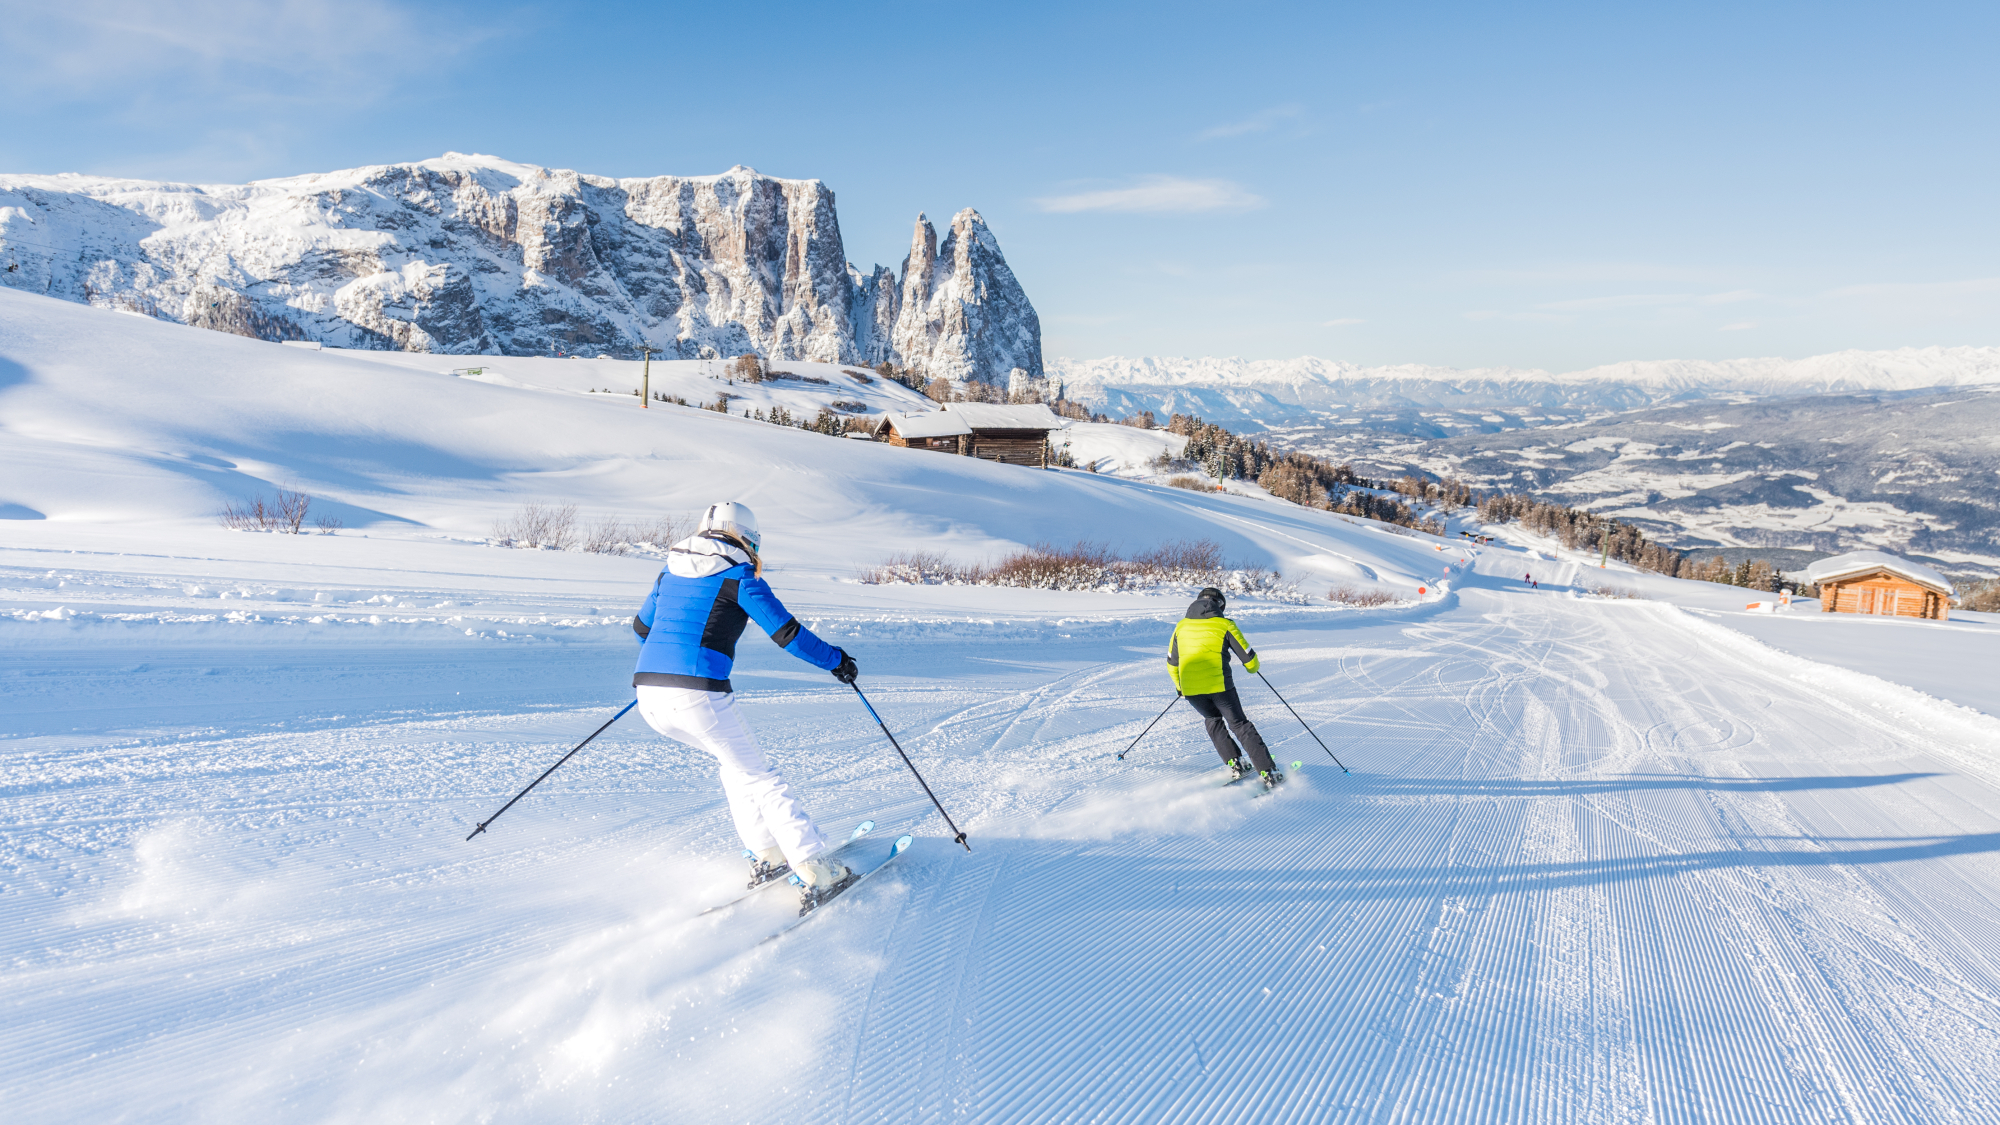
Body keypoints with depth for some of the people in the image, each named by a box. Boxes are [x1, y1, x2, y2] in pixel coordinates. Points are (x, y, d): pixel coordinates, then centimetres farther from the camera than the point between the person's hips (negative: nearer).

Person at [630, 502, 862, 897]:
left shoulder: (670, 571, 20)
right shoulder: (738, 576, 0)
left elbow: (641, 626, 33)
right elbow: (787, 633, -2)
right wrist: (834, 660, 13)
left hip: (649, 694, 7)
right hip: (698, 696, -7)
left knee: (734, 760, 27)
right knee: (760, 778, 7)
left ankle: (767, 856, 23)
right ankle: (817, 872, 3)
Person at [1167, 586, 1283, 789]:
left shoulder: (1182, 626, 14)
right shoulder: (1224, 625, 3)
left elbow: (1172, 663, 22)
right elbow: (1248, 657, 5)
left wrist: (1179, 686, 39)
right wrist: (1252, 667, 29)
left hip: (1190, 689, 3)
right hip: (1219, 685, -3)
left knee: (1213, 720, 28)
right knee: (1240, 725, 9)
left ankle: (1234, 765, 20)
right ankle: (1268, 773, 4)